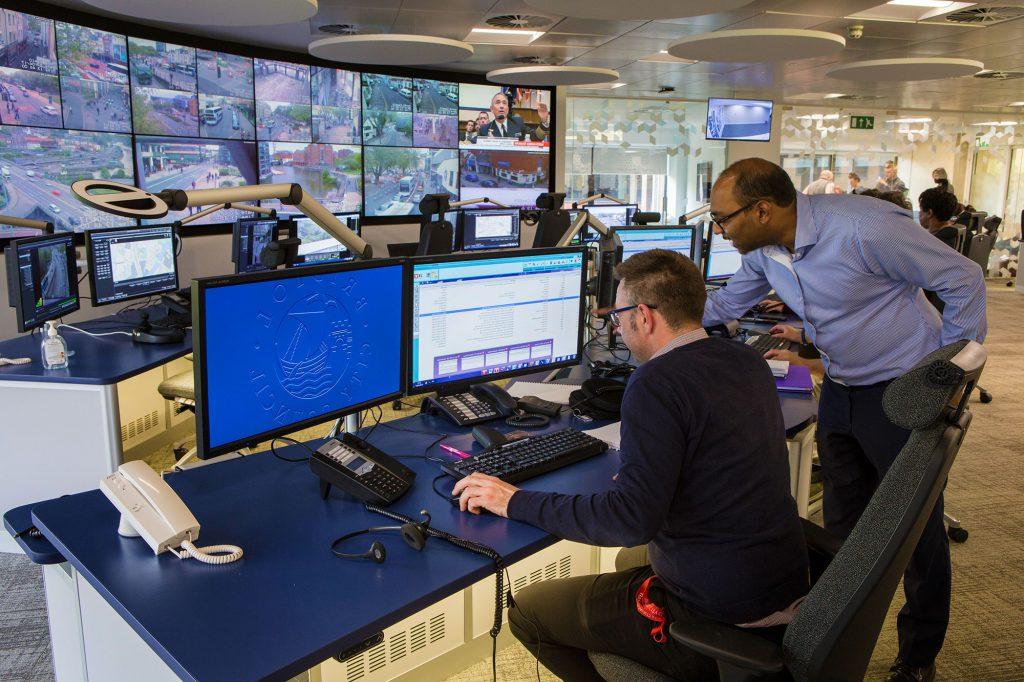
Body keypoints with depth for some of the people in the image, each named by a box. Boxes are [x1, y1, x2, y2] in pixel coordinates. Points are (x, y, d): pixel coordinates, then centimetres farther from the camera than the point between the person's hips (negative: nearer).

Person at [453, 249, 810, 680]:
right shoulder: (747, 362, 4)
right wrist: (638, 470, 18)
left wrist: (516, 503, -20)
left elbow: (631, 521, -28)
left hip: (718, 620, -9)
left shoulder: (657, 383, -23)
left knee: (527, 611, 6)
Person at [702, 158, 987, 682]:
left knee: (918, 529, 7)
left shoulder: (862, 229, -27)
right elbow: (723, 304, 14)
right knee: (842, 525, 14)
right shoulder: (765, 249, -5)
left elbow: (963, 279, -16)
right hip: (840, 391, 7)